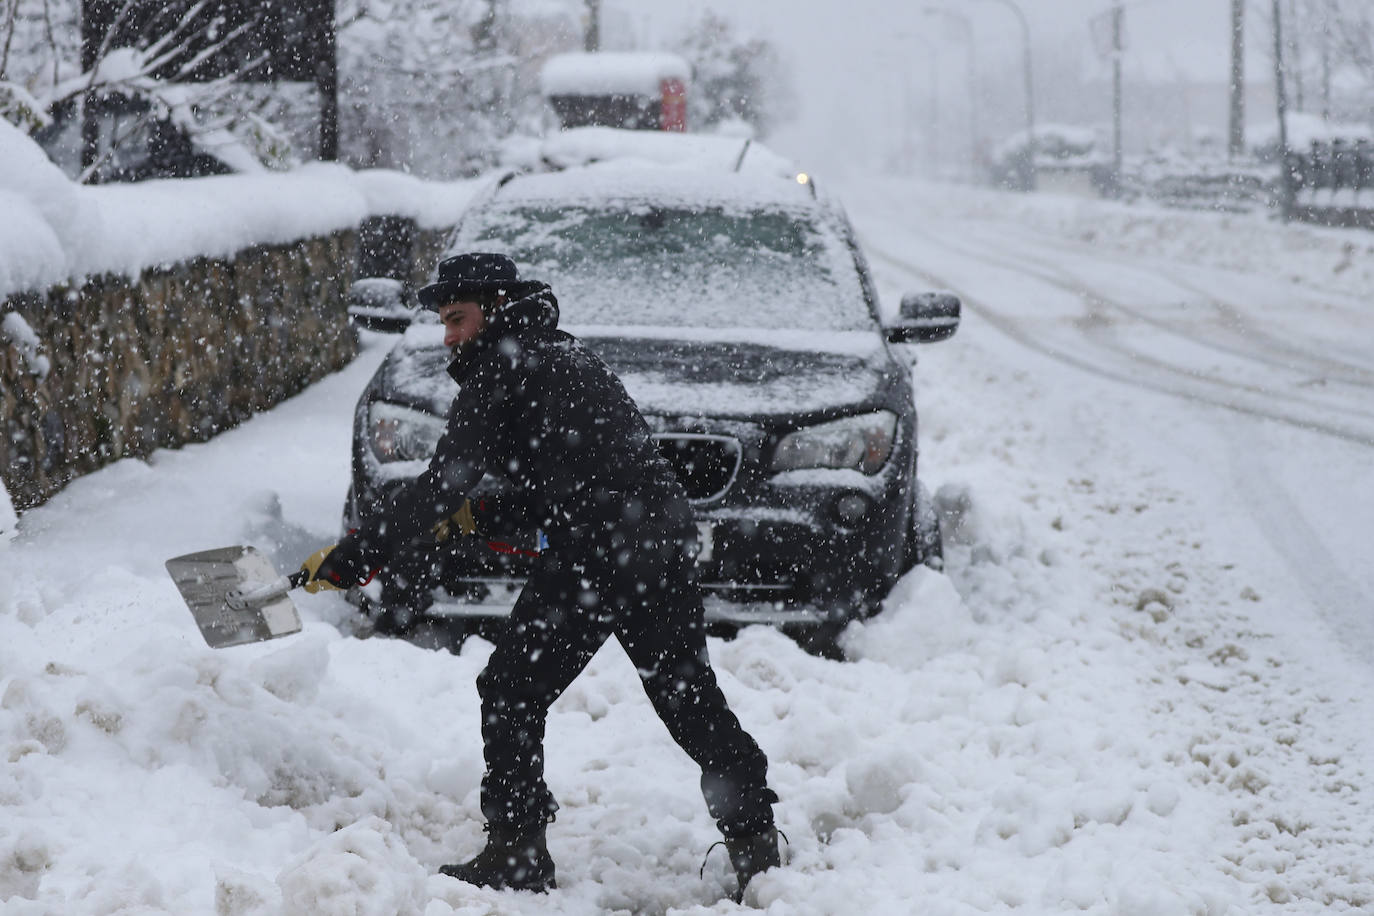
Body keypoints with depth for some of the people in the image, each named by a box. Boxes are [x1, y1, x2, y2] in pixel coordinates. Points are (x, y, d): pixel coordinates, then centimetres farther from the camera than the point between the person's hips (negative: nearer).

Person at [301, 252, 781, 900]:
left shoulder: (502, 368, -2)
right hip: (668, 537, 9)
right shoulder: (561, 351, 25)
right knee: (690, 697, 15)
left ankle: (516, 852, 3)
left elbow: (441, 487, -9)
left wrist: (353, 555, -5)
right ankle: (755, 843, 18)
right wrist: (487, 513, 25)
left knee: (511, 693, 2)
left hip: (598, 549, -8)